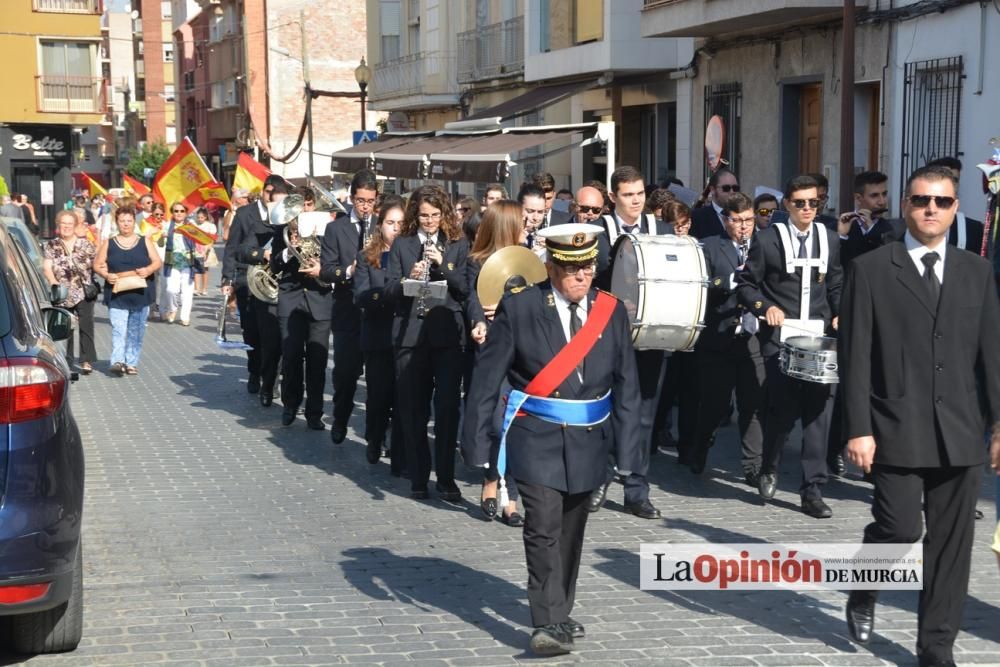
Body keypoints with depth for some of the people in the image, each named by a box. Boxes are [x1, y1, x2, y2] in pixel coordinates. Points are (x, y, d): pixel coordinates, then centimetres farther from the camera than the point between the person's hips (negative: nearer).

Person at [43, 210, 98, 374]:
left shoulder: (85, 244, 4)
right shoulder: (52, 246, 4)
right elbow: (47, 267, -6)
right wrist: (52, 280, -23)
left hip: (84, 291, -1)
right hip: (63, 293, 1)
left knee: (86, 325, -11)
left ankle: (87, 360, -10)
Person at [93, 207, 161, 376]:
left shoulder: (145, 242, 10)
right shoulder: (109, 243, 10)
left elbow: (157, 262, 7)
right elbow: (97, 265, 10)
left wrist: (149, 270, -14)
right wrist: (106, 275, -11)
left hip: (140, 294, 1)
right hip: (117, 294, -1)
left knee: (136, 331, 4)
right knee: (118, 330, -13)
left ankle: (131, 363, 11)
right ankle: (117, 361, -21)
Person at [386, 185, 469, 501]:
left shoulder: (458, 245, 8)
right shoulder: (401, 245, 9)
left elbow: (467, 288, 0)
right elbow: (390, 289, 3)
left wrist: (442, 265, -12)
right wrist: (409, 279, -17)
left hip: (447, 335, -1)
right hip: (410, 334, 1)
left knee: (448, 407, -3)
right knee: (413, 410, 4)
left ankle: (446, 478, 6)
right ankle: (418, 478, 13)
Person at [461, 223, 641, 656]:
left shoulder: (611, 311, 2)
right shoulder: (518, 308, -7)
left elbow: (626, 385, 4)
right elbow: (487, 378, -4)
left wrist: (626, 450, 0)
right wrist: (476, 443, -6)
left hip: (588, 441, 3)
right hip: (536, 438, -3)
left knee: (571, 531, 14)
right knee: (543, 527, -13)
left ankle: (560, 613, 29)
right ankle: (549, 623, -11)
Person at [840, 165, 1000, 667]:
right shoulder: (871, 270, 1)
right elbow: (855, 357, -3)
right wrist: (858, 429, -9)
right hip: (898, 431, -3)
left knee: (951, 543, 4)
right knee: (899, 529, -8)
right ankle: (863, 592, 24)